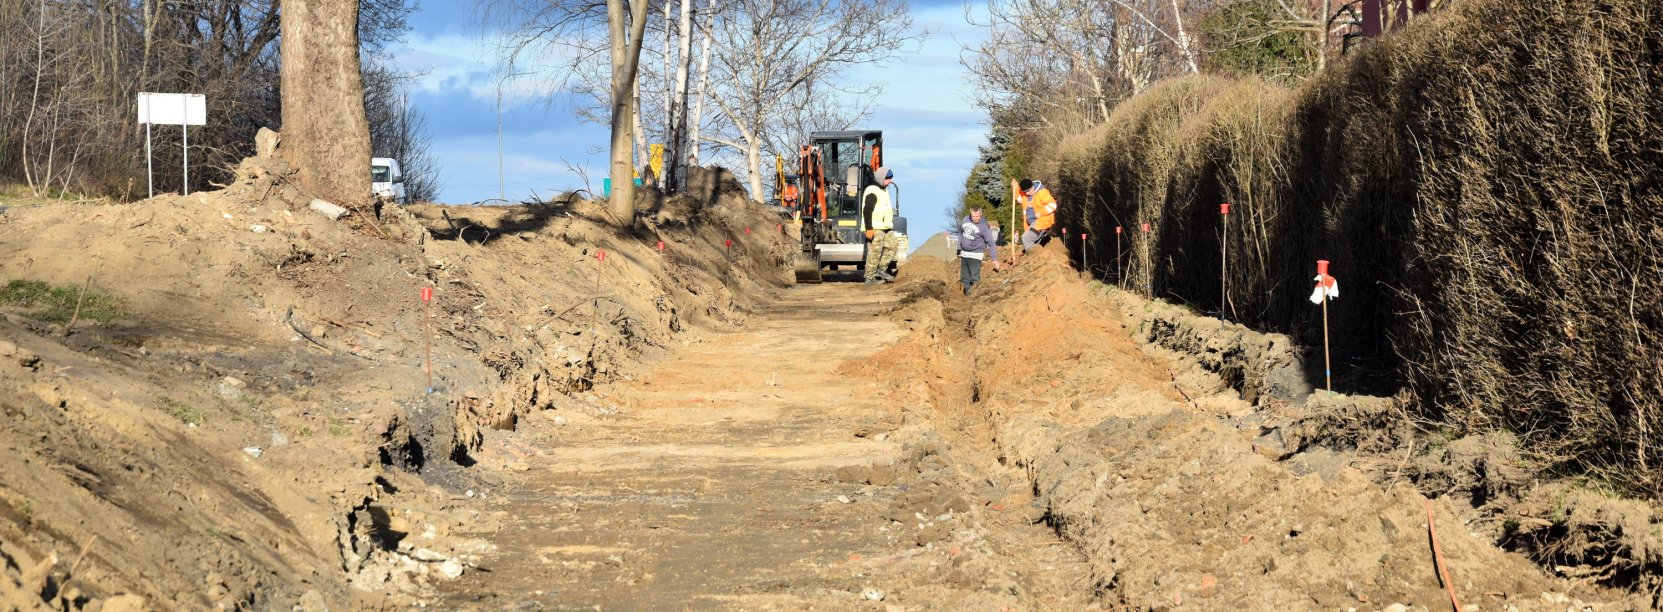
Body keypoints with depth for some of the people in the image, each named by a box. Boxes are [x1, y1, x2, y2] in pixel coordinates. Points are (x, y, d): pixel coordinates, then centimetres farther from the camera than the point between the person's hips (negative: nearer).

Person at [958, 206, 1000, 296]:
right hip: (964, 254, 6)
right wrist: (959, 249, 18)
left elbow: (991, 243, -15)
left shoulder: (984, 226, -16)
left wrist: (994, 259, -19)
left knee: (975, 278, -12)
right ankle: (968, 294, 20)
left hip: (975, 255, -6)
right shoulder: (965, 220, 0)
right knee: (964, 278, 11)